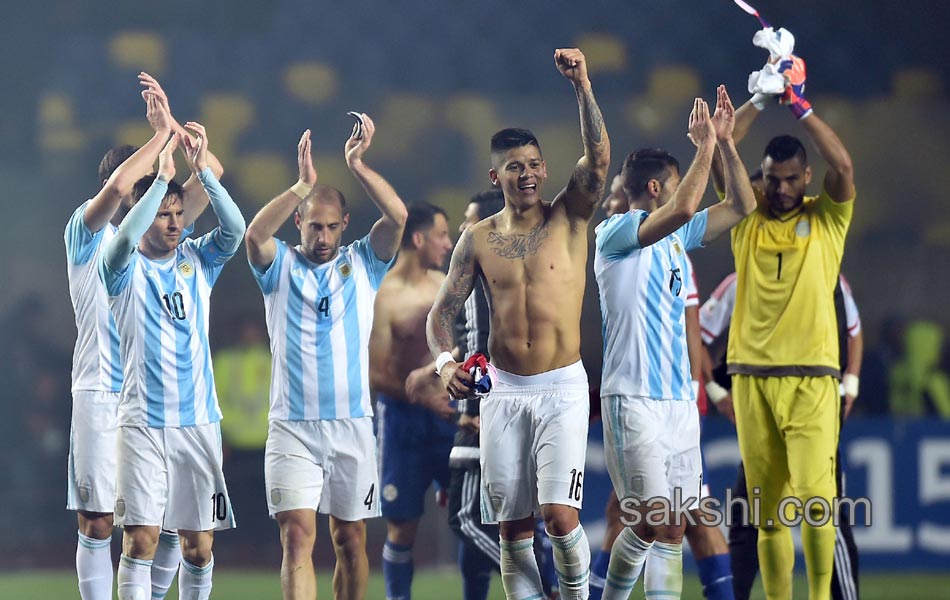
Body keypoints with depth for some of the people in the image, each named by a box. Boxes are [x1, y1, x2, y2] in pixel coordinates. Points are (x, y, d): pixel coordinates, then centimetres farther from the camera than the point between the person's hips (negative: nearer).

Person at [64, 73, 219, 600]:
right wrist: (161, 133, -15)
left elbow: (210, 173, 6)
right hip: (102, 395, -4)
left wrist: (174, 124, -3)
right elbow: (115, 189, -21)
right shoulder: (89, 234, 0)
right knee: (97, 524, -5)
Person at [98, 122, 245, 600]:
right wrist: (162, 177, -27)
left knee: (199, 545, 6)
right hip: (142, 421, -4)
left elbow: (234, 229, -8)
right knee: (141, 539, -10)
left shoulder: (197, 261, 9)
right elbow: (124, 238, -24)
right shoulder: (126, 269, -2)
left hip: (199, 419, 4)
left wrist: (203, 170, -17)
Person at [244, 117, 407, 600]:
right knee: (298, 537, -12)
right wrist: (303, 184, -27)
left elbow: (397, 217, -8)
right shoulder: (280, 266, 4)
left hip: (352, 425, 2)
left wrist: (358, 166, -19)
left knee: (351, 541, 8)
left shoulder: (362, 264, 8)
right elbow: (255, 234, -17)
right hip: (292, 428, -2)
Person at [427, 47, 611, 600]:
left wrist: (582, 87, -27)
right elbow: (443, 310, 8)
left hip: (563, 389, -3)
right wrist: (445, 359, -12)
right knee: (513, 527, 3)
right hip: (504, 390, 3)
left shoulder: (569, 218, 0)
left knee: (559, 514, -15)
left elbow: (599, 157, -15)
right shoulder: (479, 240, 6)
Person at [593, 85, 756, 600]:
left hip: (679, 398, 8)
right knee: (654, 521, -13)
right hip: (633, 399, -8)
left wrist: (726, 143, 10)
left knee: (672, 526, 4)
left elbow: (741, 206, 19)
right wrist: (704, 147, -13)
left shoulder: (678, 237, 17)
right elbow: (683, 208, -24)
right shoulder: (616, 234, -8)